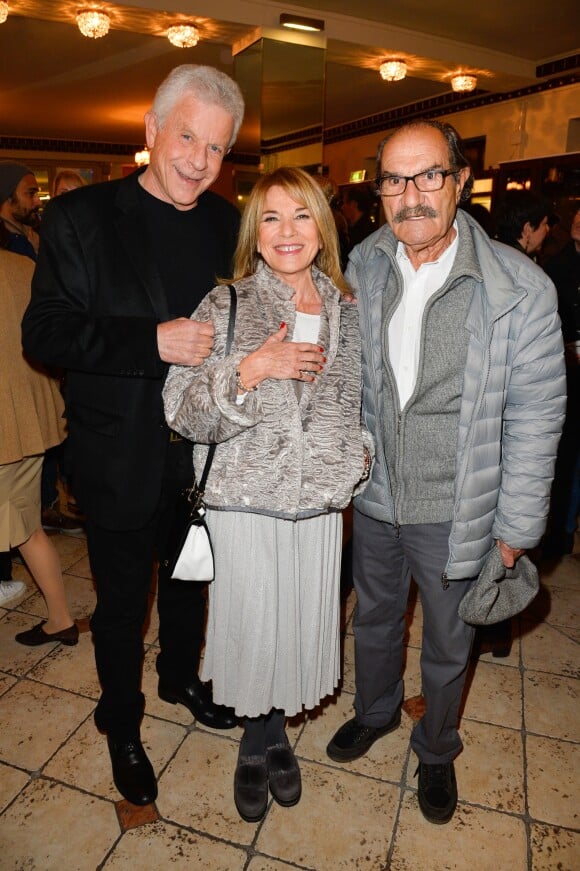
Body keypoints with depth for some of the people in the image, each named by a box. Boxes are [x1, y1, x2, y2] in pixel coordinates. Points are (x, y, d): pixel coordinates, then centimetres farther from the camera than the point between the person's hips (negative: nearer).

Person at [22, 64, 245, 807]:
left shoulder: (227, 224, 2)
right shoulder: (80, 217, -9)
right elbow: (44, 333, -15)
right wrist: (153, 341, -25)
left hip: (200, 451, 4)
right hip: (121, 459, -3)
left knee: (189, 580, 24)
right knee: (122, 602, 15)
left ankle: (181, 678, 52)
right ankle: (121, 724, 42)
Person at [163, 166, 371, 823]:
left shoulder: (345, 310, 5)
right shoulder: (225, 306, -8)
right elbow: (183, 412, -14)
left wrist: (358, 448, 7)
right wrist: (250, 369, -26)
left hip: (319, 498, 4)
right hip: (244, 500, -3)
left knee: (299, 621, 15)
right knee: (252, 623, 9)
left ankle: (273, 728, 44)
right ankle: (258, 735, 41)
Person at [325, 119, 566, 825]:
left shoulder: (520, 288, -17)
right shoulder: (363, 268, -4)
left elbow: (535, 417, -12)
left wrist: (516, 527, -8)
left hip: (456, 511, -3)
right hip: (373, 495, 4)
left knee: (447, 646, 19)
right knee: (374, 617, 26)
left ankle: (436, 750, 50)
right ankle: (375, 712, 56)